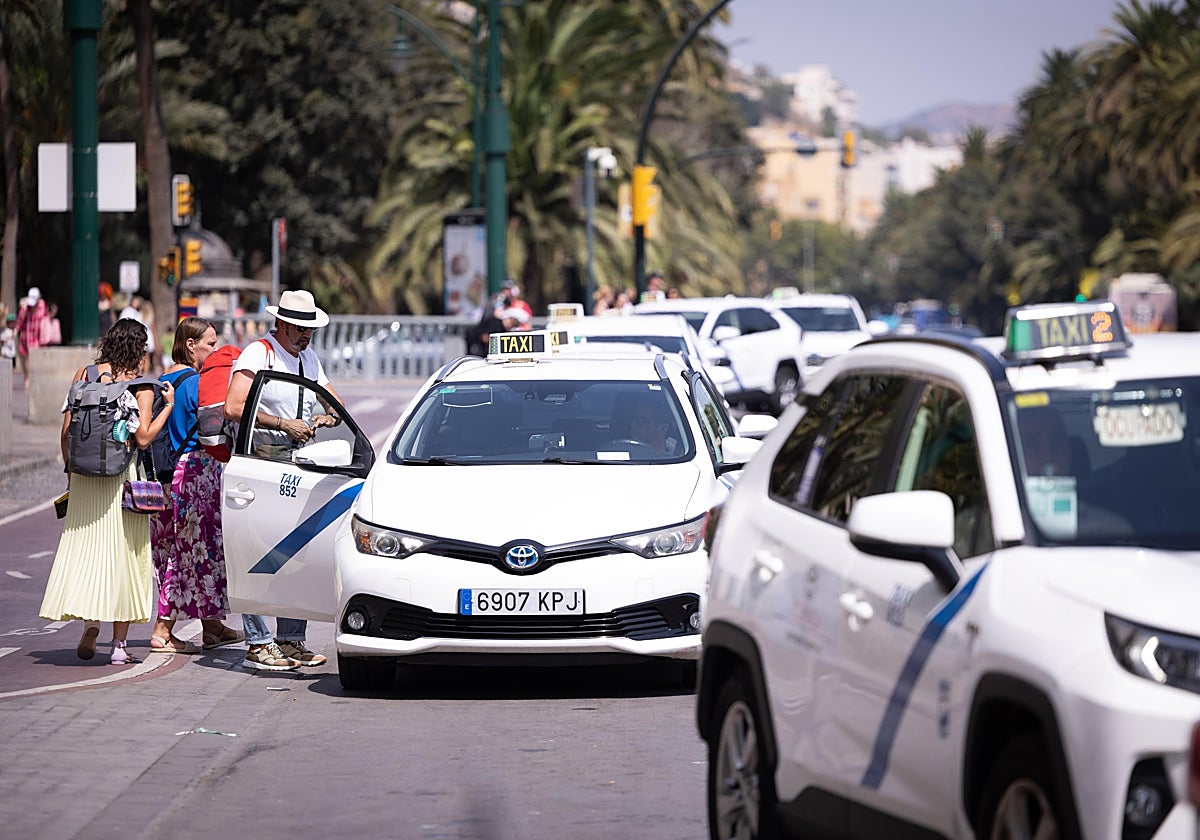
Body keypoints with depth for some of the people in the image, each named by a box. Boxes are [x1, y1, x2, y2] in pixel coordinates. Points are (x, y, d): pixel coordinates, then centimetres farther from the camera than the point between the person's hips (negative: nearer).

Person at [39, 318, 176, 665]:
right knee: (124, 555, 4)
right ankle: (119, 643, 4)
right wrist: (169, 404, -2)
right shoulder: (141, 386, -5)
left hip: (85, 473, 3)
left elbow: (66, 431, 4)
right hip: (124, 476, -3)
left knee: (85, 547, 10)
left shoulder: (84, 375, 4)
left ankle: (90, 626, -6)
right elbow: (143, 437, -12)